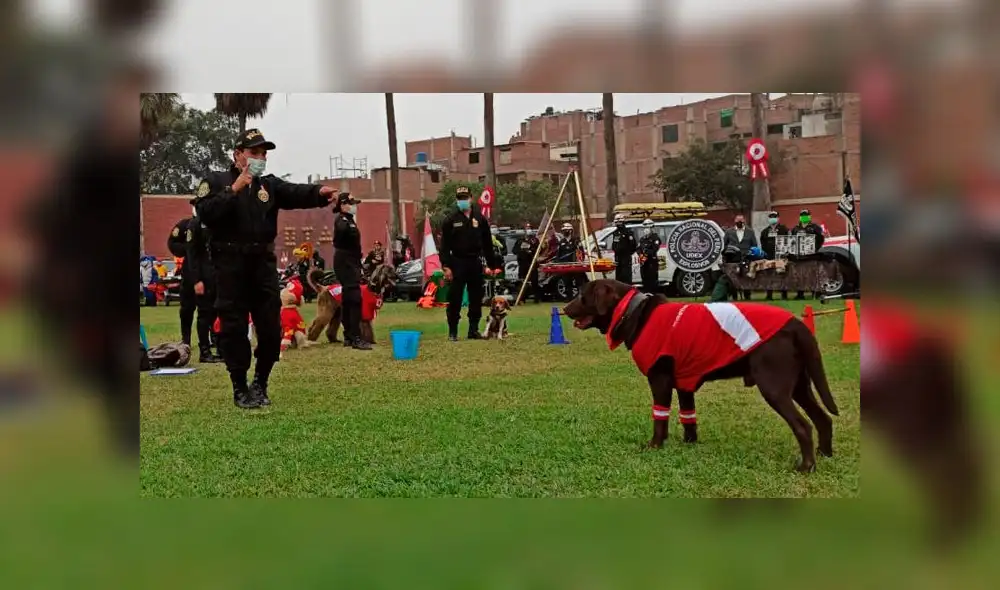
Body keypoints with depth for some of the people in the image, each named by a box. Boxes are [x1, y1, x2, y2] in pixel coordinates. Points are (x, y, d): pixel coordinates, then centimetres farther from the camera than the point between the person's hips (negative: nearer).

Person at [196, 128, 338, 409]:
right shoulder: (216, 181, 3)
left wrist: (319, 192, -31)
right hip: (230, 264, -3)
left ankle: (260, 383, 21)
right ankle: (240, 389, 12)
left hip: (263, 262, 3)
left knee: (271, 328, 3)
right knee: (234, 328, 1)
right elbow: (205, 214, -14)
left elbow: (296, 193, -9)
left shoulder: (269, 184, 11)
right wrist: (234, 189, -17)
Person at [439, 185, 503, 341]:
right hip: (457, 263, -3)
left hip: (475, 263, 3)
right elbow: (444, 246, -3)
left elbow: (488, 245, 11)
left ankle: (474, 330, 17)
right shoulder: (450, 220, 1)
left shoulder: (480, 219, 9)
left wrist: (492, 265, 8)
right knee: (455, 299, -3)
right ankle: (452, 331, 4)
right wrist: (446, 266, -12)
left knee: (476, 298, 7)